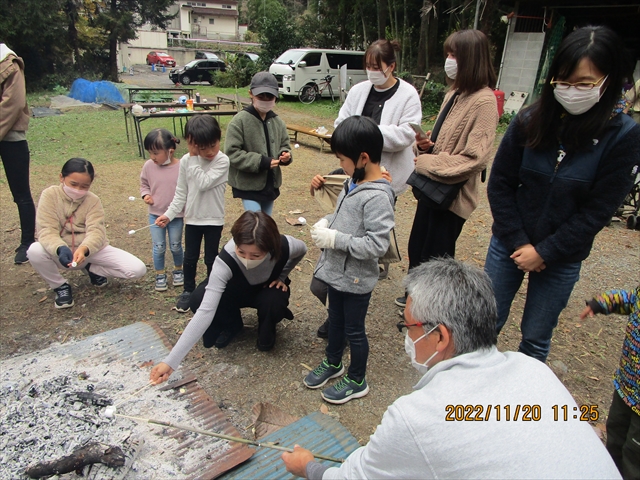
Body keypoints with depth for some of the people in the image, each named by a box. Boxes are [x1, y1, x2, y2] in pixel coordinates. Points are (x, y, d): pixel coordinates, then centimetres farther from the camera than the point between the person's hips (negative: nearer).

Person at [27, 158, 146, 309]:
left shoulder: (93, 200, -7)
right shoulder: (50, 195, -9)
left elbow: (96, 231, -20)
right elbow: (47, 231, -19)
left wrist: (84, 249, -42)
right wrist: (60, 249, -41)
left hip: (92, 250, 1)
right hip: (62, 252, 0)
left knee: (138, 269, -18)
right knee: (34, 251, -34)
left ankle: (92, 269, 11)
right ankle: (60, 286, -3)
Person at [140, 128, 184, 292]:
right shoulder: (149, 166, -8)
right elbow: (144, 184, 9)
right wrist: (145, 195, -11)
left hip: (176, 215, -2)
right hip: (155, 214, 2)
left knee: (175, 246, 13)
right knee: (159, 247, 8)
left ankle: (178, 270, 37)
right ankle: (160, 274, 27)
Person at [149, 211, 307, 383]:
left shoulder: (284, 246, -36)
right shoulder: (226, 261, -40)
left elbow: (302, 248, -8)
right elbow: (205, 311, -45)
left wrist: (281, 276, -14)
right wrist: (171, 361, -50)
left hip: (269, 289, 1)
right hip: (237, 290, 0)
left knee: (273, 303, -35)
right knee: (199, 299, -29)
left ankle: (266, 332, 2)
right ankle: (232, 326, 4)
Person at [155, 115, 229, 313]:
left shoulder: (222, 161, -15)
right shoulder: (186, 161, -6)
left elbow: (203, 183, -26)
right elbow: (181, 192, 2)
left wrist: (194, 159, -23)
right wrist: (169, 214, -5)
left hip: (214, 219, -3)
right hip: (192, 218, 3)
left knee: (211, 258, 10)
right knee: (190, 257, 13)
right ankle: (188, 290, 32)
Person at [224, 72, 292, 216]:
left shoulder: (277, 122, 3)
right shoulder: (239, 121, -14)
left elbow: (285, 145, 13)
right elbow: (232, 153, -18)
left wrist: (285, 155, -12)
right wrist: (260, 162, -24)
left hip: (270, 184, 6)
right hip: (248, 185, -6)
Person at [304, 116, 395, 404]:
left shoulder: (377, 197, -26)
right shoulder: (354, 182, 1)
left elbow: (376, 245, -29)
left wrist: (334, 239, -26)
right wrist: (326, 222, -3)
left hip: (355, 279, -8)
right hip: (336, 271, 8)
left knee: (354, 330, 11)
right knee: (335, 319, 26)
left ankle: (357, 381, 34)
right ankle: (333, 363, 49)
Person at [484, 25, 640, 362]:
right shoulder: (530, 120, -8)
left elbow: (597, 211, -10)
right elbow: (499, 185, -4)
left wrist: (544, 252, -12)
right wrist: (517, 243, -9)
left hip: (561, 259, -1)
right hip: (509, 245, 2)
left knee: (535, 339, 13)